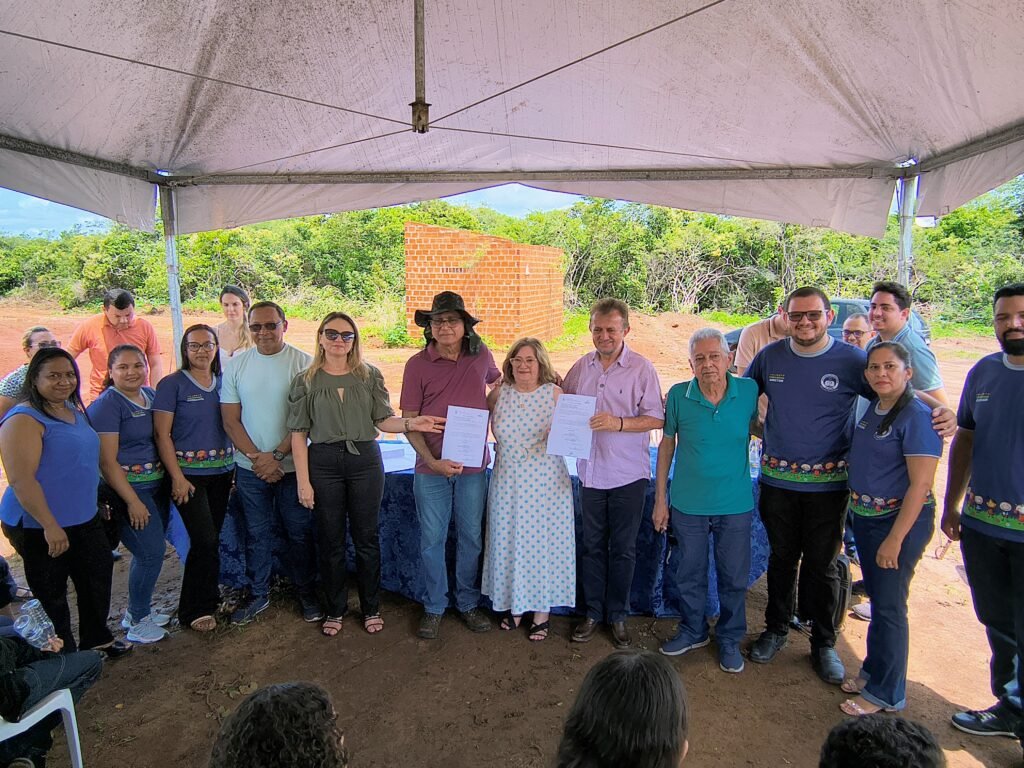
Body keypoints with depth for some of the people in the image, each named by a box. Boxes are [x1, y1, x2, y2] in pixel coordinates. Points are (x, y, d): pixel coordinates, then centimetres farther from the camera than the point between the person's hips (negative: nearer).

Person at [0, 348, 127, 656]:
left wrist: (97, 502, 22)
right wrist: (50, 526, -25)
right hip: (39, 527, -8)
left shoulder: (75, 410, 7)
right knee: (51, 595, 8)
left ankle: (97, 639, 41)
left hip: (84, 520, 9)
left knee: (98, 577, 21)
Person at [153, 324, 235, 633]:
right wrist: (177, 477, -12)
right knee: (205, 540, -7)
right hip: (188, 473, -4)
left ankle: (205, 600, 27)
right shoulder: (172, 384, -6)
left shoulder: (224, 382, 7)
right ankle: (197, 610, 10)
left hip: (222, 471, 5)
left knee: (212, 538, 11)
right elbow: (162, 434, -8)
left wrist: (238, 466, 6)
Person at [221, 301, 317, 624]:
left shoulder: (303, 363, -7)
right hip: (250, 467, 2)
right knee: (256, 534, 14)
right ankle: (258, 594, 30)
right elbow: (230, 419, 0)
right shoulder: (236, 365, 2)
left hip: (292, 465, -2)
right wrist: (256, 457, -10)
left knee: (300, 532, 8)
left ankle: (305, 592, 26)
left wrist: (277, 456, -15)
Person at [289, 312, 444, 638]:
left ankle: (371, 608, 27)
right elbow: (299, 434, 0)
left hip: (365, 459, 0)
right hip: (323, 462, 0)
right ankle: (334, 609, 29)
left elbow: (383, 419, 2)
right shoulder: (306, 380, 1)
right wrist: (303, 481, -5)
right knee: (330, 540, 9)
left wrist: (410, 424, -19)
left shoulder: (370, 375, 3)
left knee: (367, 537, 9)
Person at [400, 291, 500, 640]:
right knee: (432, 540, 9)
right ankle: (434, 608, 28)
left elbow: (498, 380, 23)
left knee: (472, 538, 13)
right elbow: (409, 421, -6)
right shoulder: (417, 364, -8)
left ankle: (468, 603, 32)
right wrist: (433, 460, -18)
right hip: (431, 467, -1)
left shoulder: (481, 356, -1)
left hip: (474, 467, 2)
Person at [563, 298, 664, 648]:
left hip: (628, 474, -3)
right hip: (591, 472, 3)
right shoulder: (580, 367, 5)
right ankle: (593, 611, 29)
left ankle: (618, 615, 26)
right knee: (592, 545, 13)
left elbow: (656, 418, -11)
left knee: (623, 549, 9)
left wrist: (618, 423, -24)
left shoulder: (641, 368, -7)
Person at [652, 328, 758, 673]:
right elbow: (667, 444, 0)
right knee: (689, 574, 16)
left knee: (734, 577, 14)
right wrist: (660, 498, 1)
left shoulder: (749, 392, -10)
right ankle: (693, 631, 40)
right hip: (688, 504, 0)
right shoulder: (678, 396, -11)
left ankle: (730, 638, 37)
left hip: (736, 505, 0)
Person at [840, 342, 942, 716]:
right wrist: (856, 511, 11)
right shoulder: (872, 409, 6)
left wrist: (895, 539, -21)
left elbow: (920, 484, -20)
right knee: (876, 597, 19)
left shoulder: (917, 416, -18)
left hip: (900, 520, -7)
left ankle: (886, 693, 19)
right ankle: (873, 671, 36)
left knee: (888, 606, 3)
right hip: (864, 517, 8)